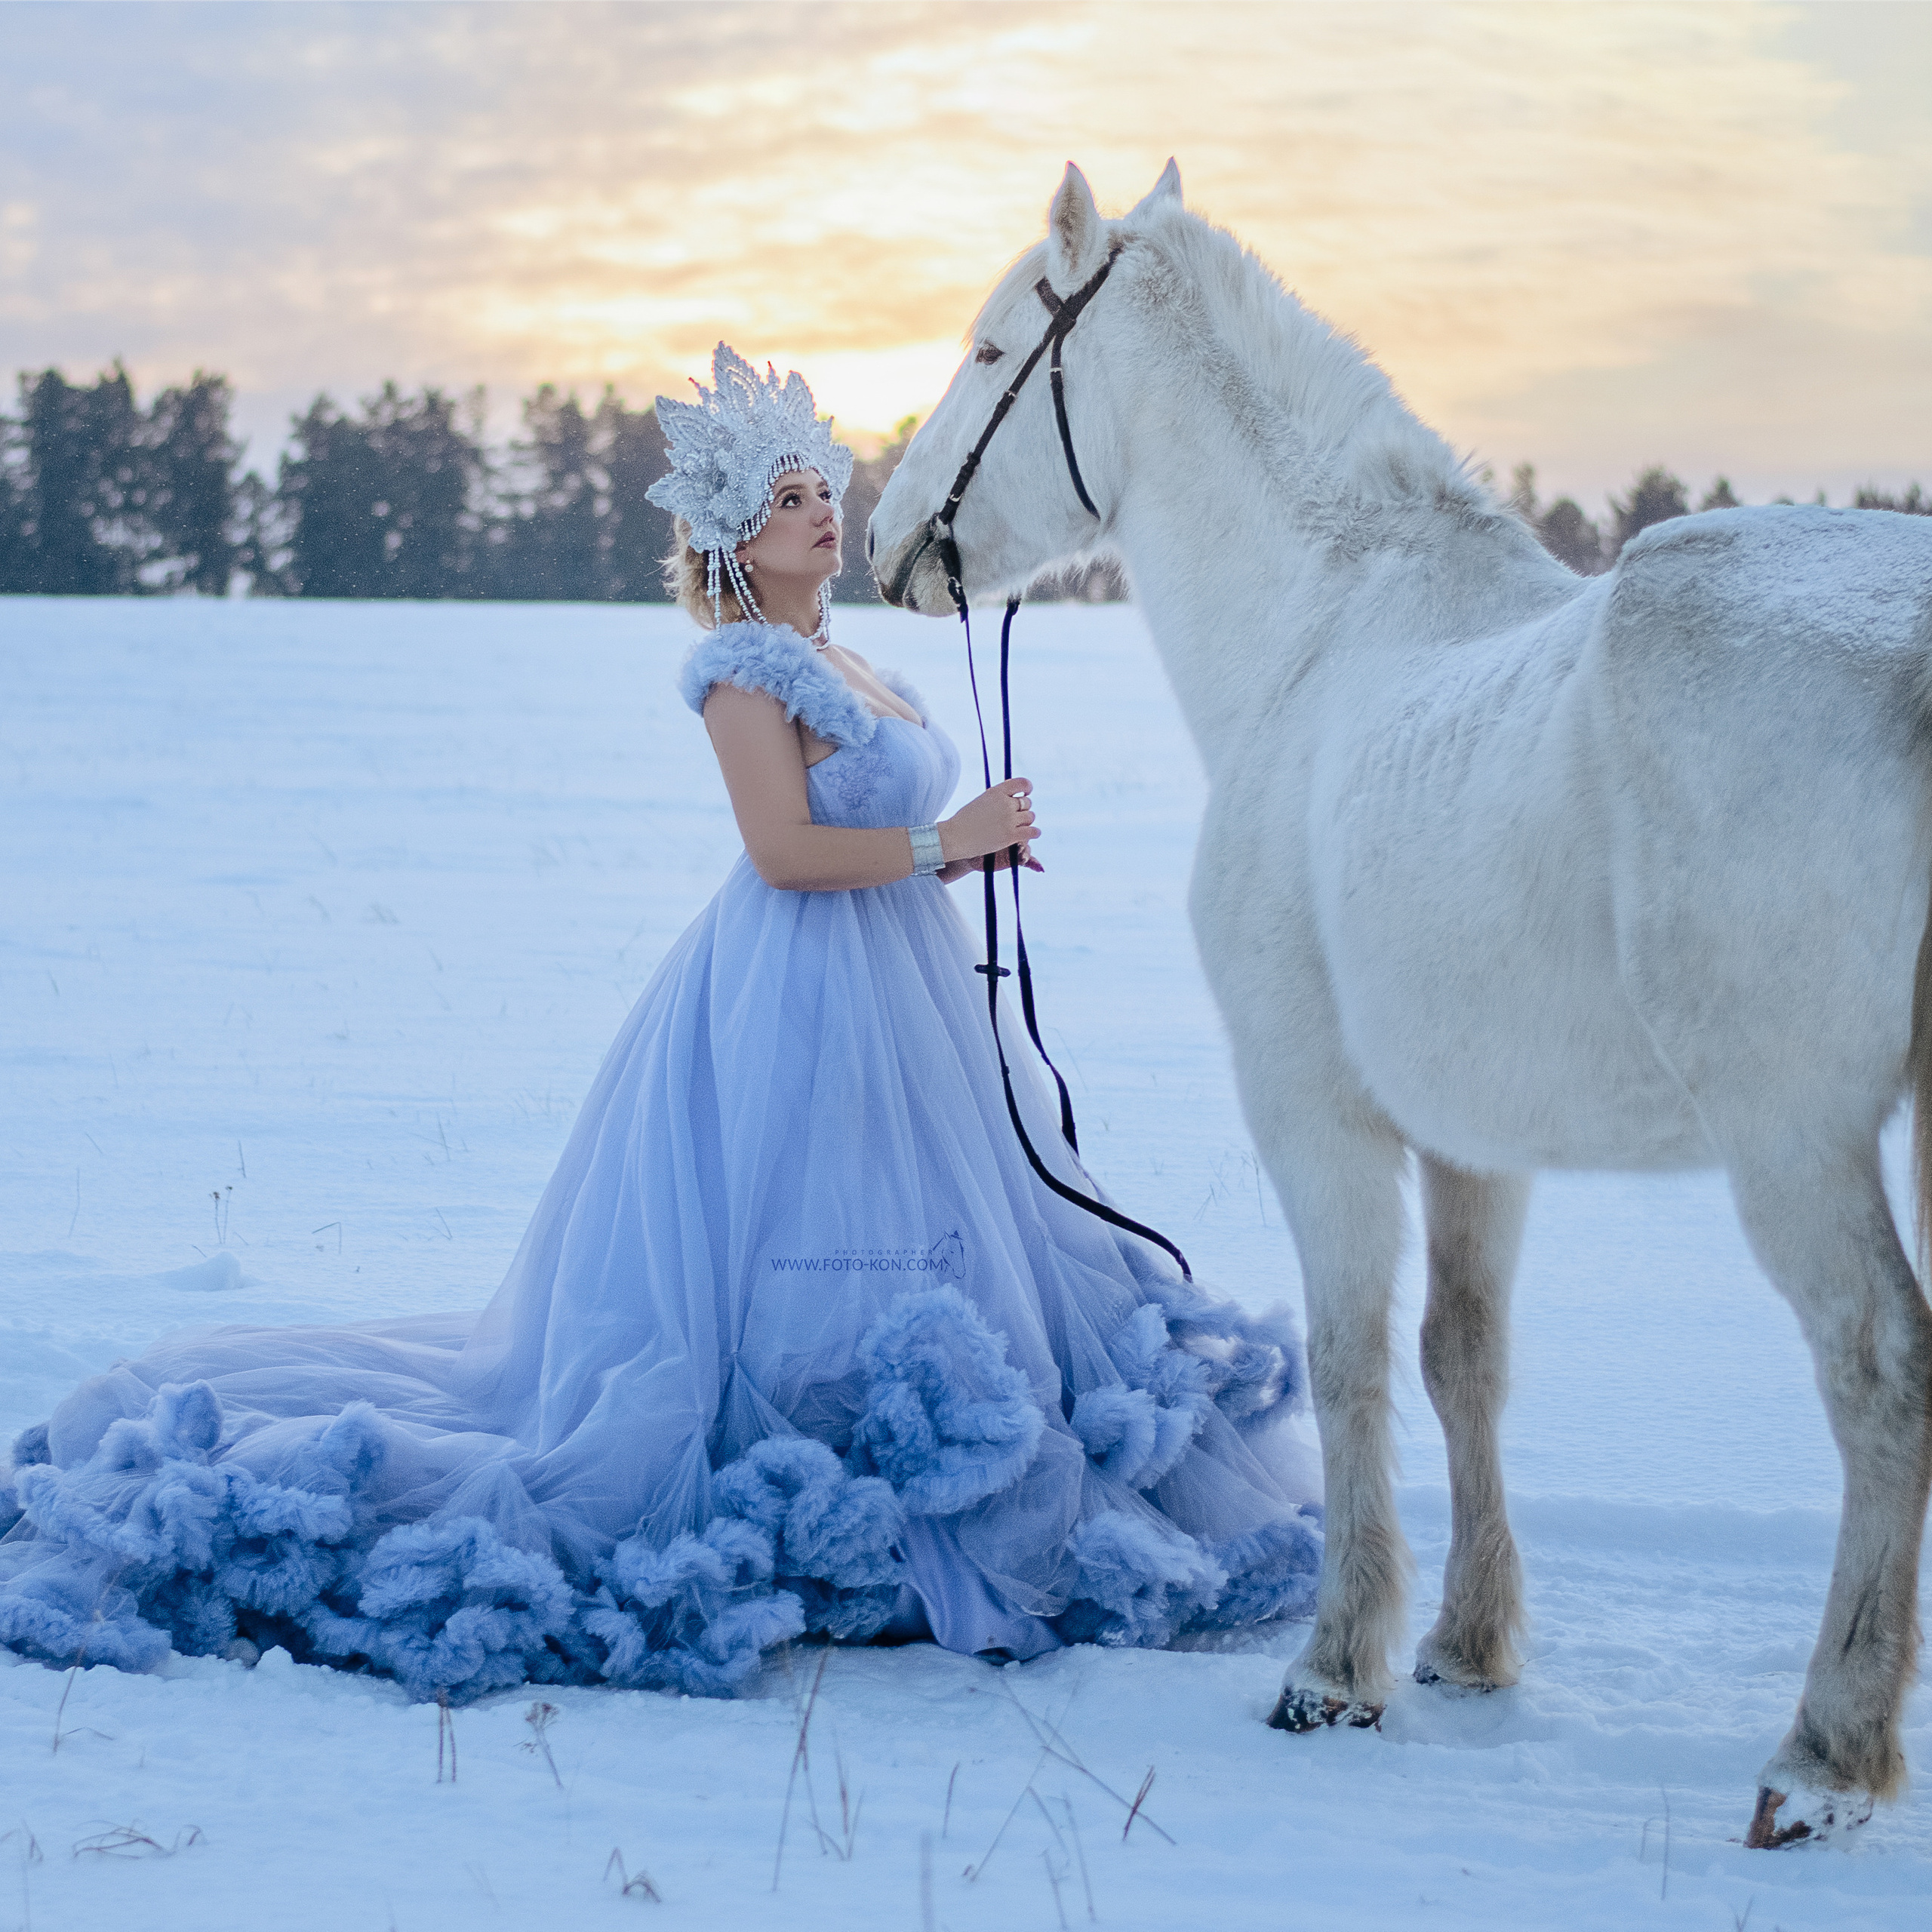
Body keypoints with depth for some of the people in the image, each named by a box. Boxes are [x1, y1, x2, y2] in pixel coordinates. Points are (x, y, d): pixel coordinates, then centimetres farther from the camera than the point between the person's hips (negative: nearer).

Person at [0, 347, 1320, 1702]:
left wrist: (967, 848, 8)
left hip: (890, 1002, 10)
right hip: (802, 1002, -10)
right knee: (796, 1285, -9)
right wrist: (945, 840, -17)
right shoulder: (746, 660, -11)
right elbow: (786, 850, -21)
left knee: (918, 1263, 11)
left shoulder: (837, 661, 17)